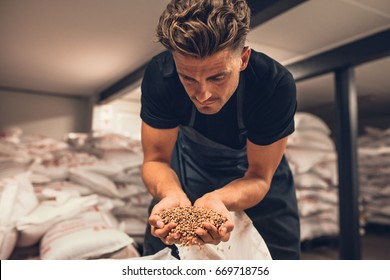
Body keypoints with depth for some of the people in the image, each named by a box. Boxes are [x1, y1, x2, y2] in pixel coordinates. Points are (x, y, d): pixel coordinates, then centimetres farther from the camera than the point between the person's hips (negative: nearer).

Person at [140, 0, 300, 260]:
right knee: (158, 250, 9)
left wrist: (216, 200, -48)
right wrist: (172, 195, -46)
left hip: (250, 170, 0)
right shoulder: (160, 74, -32)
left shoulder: (276, 84, -36)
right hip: (192, 158, 1)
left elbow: (259, 177, -26)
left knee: (281, 257, 6)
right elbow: (155, 160, -23)